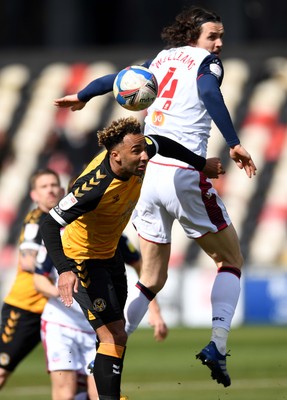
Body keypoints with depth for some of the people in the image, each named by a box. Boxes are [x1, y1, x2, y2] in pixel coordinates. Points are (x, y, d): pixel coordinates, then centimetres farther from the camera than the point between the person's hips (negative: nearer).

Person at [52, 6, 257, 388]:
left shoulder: (161, 59, 18)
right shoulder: (207, 62, 0)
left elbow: (119, 78, 30)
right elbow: (209, 93, -21)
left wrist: (82, 97, 48)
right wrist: (234, 144, -28)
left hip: (144, 173, 6)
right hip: (183, 175, -6)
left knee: (151, 279, 16)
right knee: (231, 260, 11)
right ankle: (217, 345, -5)